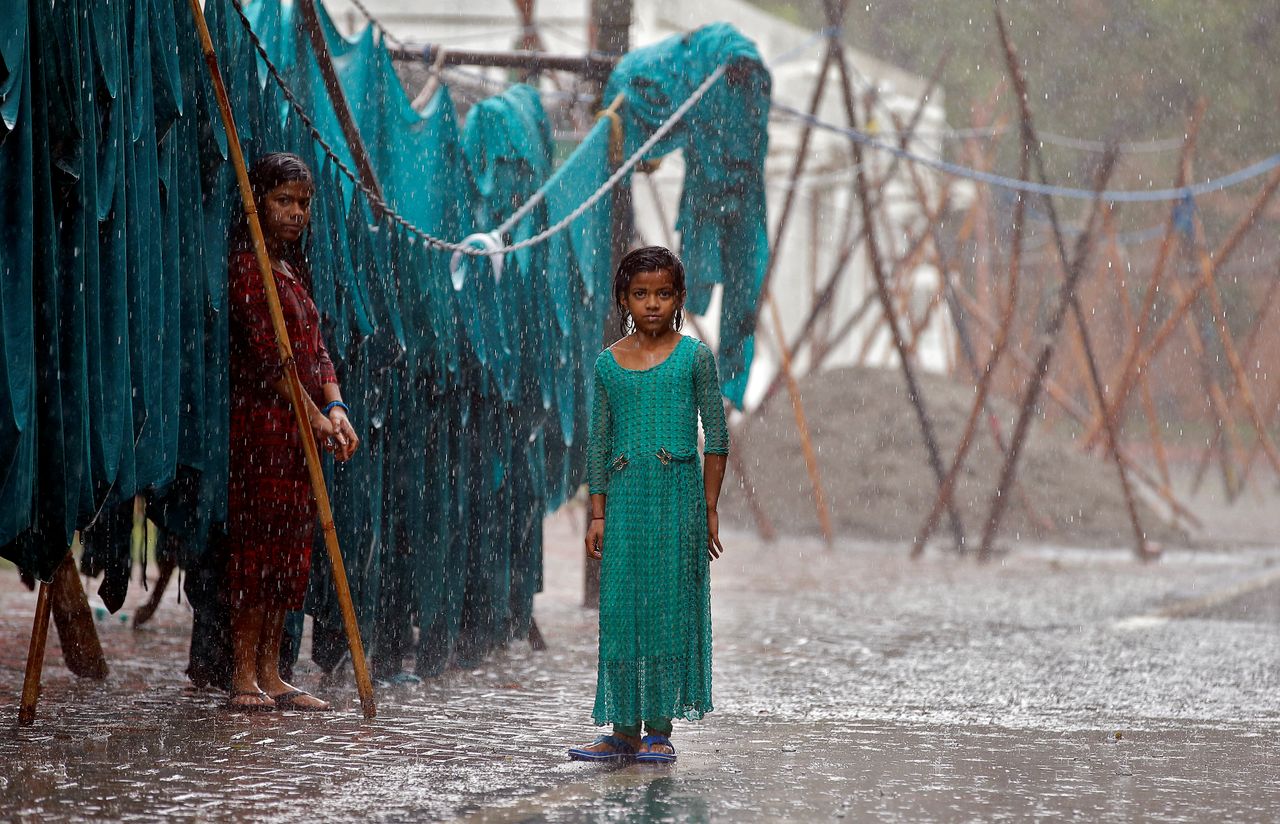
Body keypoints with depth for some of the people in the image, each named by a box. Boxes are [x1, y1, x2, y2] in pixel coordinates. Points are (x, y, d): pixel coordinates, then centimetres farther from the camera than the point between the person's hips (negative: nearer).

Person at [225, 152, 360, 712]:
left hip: (299, 426, 9)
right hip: (260, 420, -9)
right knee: (258, 542, -10)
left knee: (289, 547, 7)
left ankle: (269, 676, 10)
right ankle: (244, 677, -8)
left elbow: (313, 346, 15)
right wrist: (312, 415, -13)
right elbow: (265, 351, -14)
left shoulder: (293, 267, 20)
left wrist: (334, 406, -2)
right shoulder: (246, 264, -8)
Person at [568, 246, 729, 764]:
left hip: (677, 493, -3)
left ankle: (660, 730, 5)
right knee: (620, 610, 2)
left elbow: (717, 437, 2)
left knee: (670, 606, -1)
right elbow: (599, 442, 11)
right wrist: (598, 514, 7)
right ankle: (623, 731, 8)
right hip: (624, 495, 3)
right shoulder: (609, 363, 8)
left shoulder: (694, 357, 0)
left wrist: (709, 508, -2)